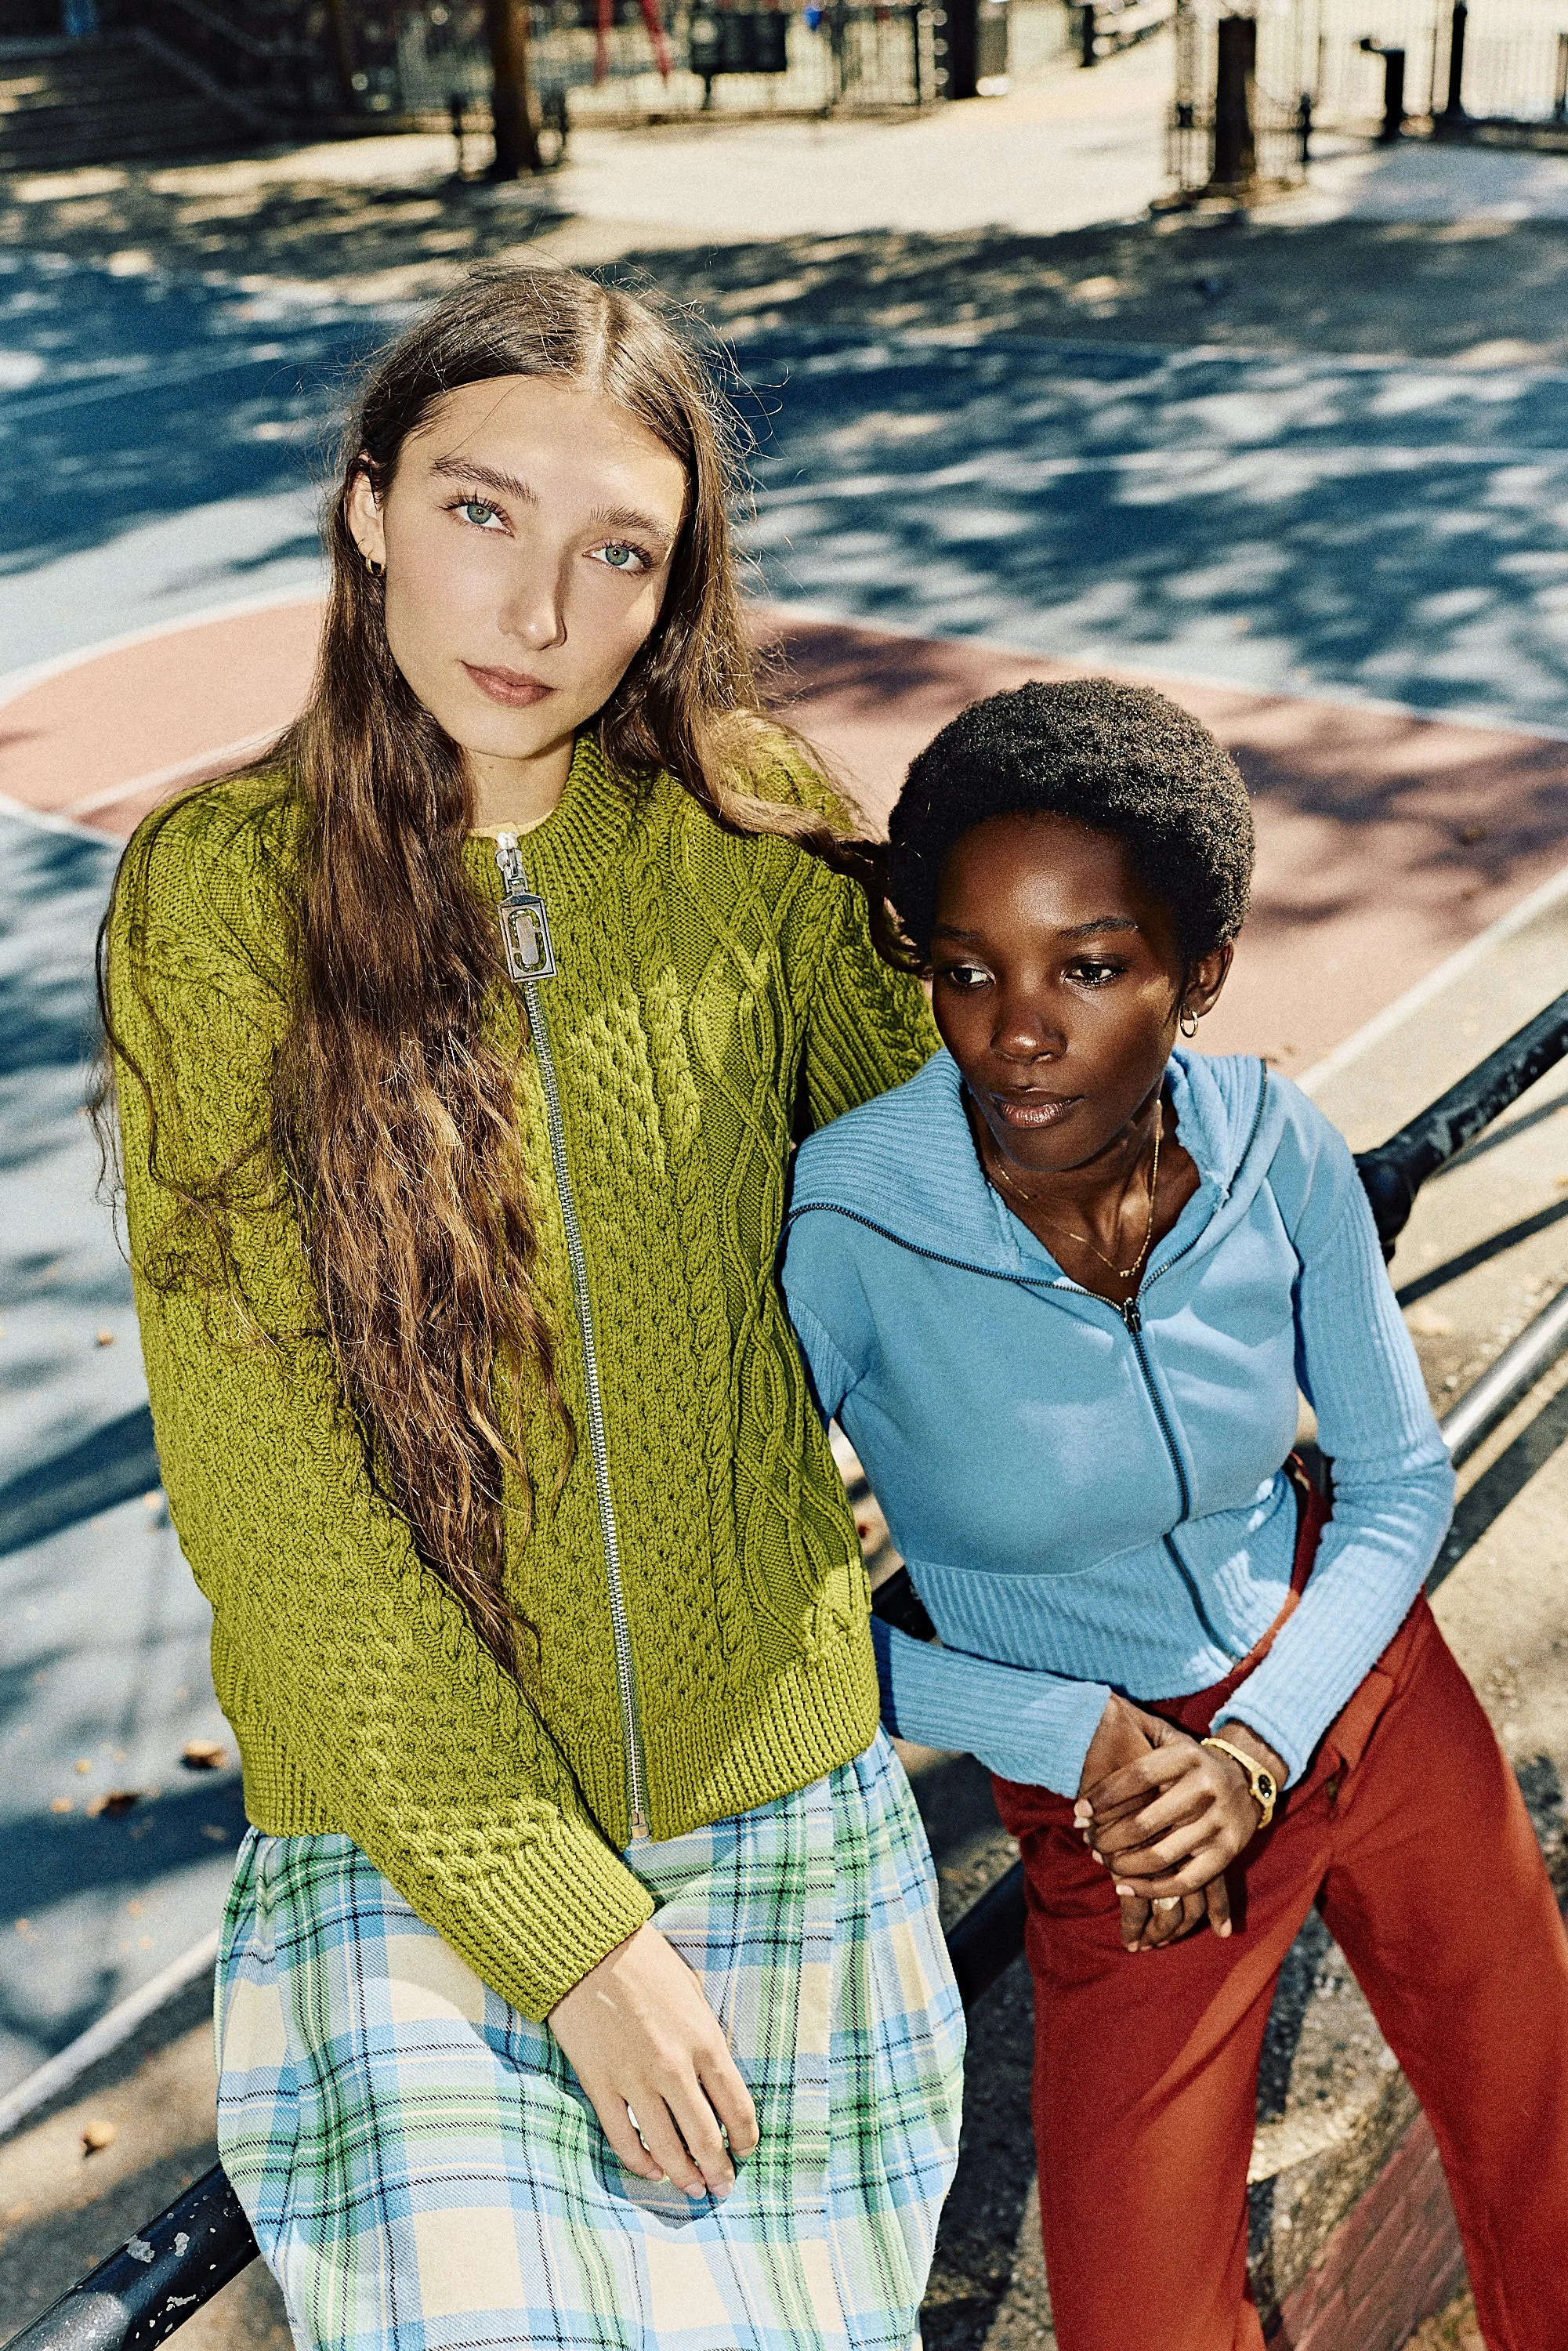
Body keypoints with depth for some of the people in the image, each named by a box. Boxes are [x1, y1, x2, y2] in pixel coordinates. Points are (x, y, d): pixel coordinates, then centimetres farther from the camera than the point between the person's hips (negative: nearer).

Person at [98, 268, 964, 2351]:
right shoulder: (220, 894, -9)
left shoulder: (757, 846, -6)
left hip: (786, 1821, 2)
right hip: (406, 1852, -1)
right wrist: (561, 1924, -14)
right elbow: (265, 1491, -12)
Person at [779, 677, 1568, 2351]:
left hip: (1357, 1692, 3)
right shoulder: (841, 1225, -29)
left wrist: (1262, 1747, -16)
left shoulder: (1272, 1145, -18)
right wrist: (1075, 1739, -19)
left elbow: (1400, 1482, -3)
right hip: (1101, 1817, -3)